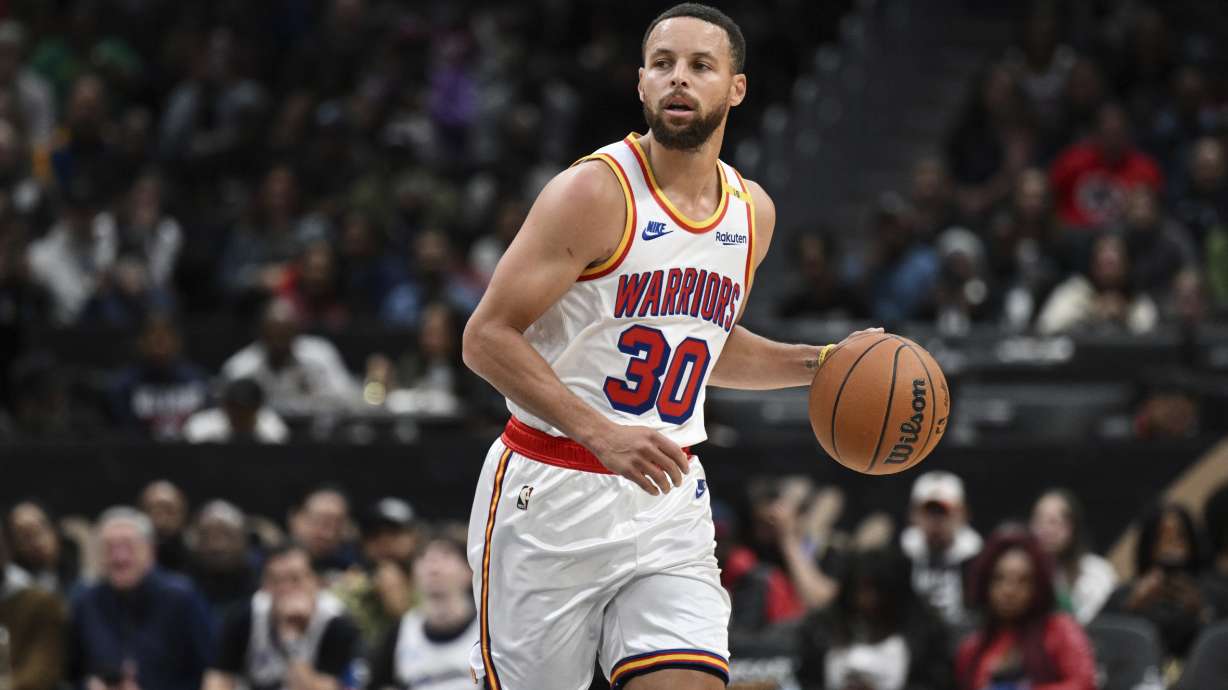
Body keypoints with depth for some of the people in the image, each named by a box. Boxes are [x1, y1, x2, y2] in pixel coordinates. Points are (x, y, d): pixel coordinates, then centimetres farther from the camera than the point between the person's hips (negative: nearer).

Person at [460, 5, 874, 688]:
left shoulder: (752, 212, 9)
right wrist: (603, 434, -25)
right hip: (553, 498, -5)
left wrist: (817, 364, 11)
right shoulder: (595, 193, -13)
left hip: (667, 503, 5)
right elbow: (487, 336, -16)